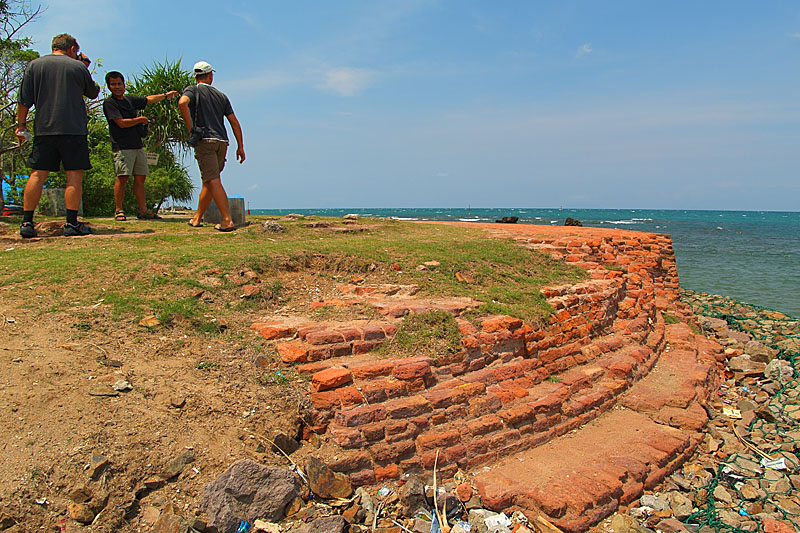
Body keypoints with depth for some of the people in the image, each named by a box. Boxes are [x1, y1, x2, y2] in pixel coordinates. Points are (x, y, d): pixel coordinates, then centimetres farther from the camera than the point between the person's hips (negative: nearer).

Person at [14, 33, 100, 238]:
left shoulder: (34, 65, 9)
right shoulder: (78, 67, 3)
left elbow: (24, 100, 6)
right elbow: (93, 93, 18)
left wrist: (21, 124, 14)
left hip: (44, 129, 3)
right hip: (74, 129, -3)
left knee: (37, 175, 4)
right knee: (74, 175, -1)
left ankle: (27, 222, 4)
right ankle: (72, 223, -4)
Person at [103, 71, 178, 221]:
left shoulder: (129, 99, 17)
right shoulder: (109, 103, -3)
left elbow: (149, 99, 28)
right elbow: (121, 123, -12)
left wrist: (165, 95, 23)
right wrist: (140, 119, -1)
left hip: (137, 145, 7)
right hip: (122, 146, -7)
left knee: (140, 177, 5)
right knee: (122, 177, -11)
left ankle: (143, 210, 10)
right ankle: (118, 210, -3)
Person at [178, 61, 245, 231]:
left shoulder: (193, 90, 5)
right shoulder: (221, 95, 19)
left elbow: (182, 102, -19)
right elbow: (234, 122, 14)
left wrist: (190, 128, -12)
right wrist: (240, 147, 14)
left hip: (205, 140, -5)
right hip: (222, 141, 5)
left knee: (213, 181, -10)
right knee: (209, 181, 12)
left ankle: (227, 220, -19)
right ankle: (197, 218, 21)